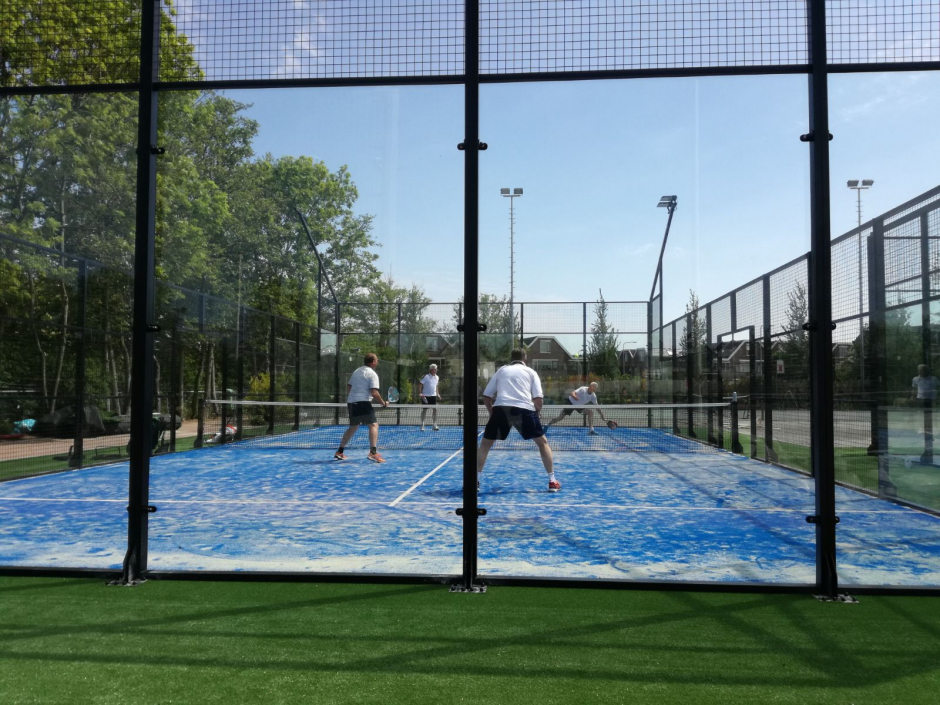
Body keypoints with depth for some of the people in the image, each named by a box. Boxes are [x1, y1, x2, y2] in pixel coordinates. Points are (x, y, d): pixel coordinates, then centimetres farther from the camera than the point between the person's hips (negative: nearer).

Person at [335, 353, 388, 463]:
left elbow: (348, 388, 23)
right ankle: (373, 452, -24)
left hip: (351, 402, 8)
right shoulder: (372, 374, -6)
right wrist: (383, 403, -3)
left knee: (353, 427, 21)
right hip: (363, 403, -8)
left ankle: (339, 452, 26)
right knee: (373, 424, -10)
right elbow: (374, 393, -15)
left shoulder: (356, 372, 18)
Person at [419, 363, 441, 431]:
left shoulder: (437, 377, 9)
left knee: (435, 409, -1)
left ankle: (434, 425, 6)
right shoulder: (426, 377, -10)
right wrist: (420, 393, -17)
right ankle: (422, 425, 11)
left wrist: (437, 393, 14)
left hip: (433, 396, 5)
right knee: (424, 410, 2)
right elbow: (420, 385, -9)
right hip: (426, 396, -5)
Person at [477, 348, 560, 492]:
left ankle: (475, 480, 12)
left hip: (500, 408, 1)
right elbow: (538, 398, 7)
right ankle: (552, 481, 14)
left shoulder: (501, 370, 26)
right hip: (524, 409, -1)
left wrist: (493, 414, 31)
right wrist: (535, 415, 22)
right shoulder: (531, 372, 21)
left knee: (485, 443, 20)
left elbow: (486, 396, 21)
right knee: (542, 442, 18)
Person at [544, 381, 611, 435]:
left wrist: (602, 415, -9)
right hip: (571, 403, -5)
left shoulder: (593, 396, -14)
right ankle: (548, 424, 18)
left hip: (580, 405, 5)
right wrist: (575, 397, -60)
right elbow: (572, 393, -38)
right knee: (560, 417, -5)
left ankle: (591, 430, -16)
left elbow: (596, 406, -6)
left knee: (590, 411, -18)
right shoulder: (583, 389, -28)